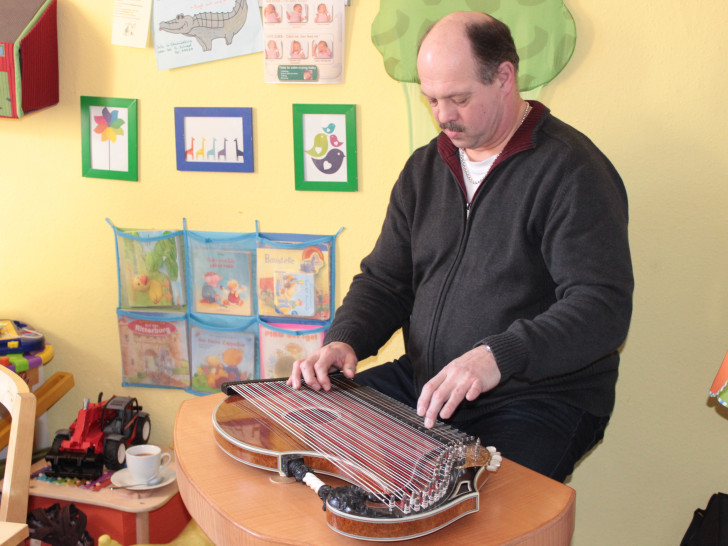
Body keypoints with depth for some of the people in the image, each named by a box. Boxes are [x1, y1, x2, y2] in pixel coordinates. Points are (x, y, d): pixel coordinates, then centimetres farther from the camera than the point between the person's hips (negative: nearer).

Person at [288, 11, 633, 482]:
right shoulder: (424, 168, 11)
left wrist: (499, 356, -34)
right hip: (422, 383, 7)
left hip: (540, 397, -6)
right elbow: (385, 280, 14)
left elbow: (603, 309, -21)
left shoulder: (572, 170, -12)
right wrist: (345, 340, -6)